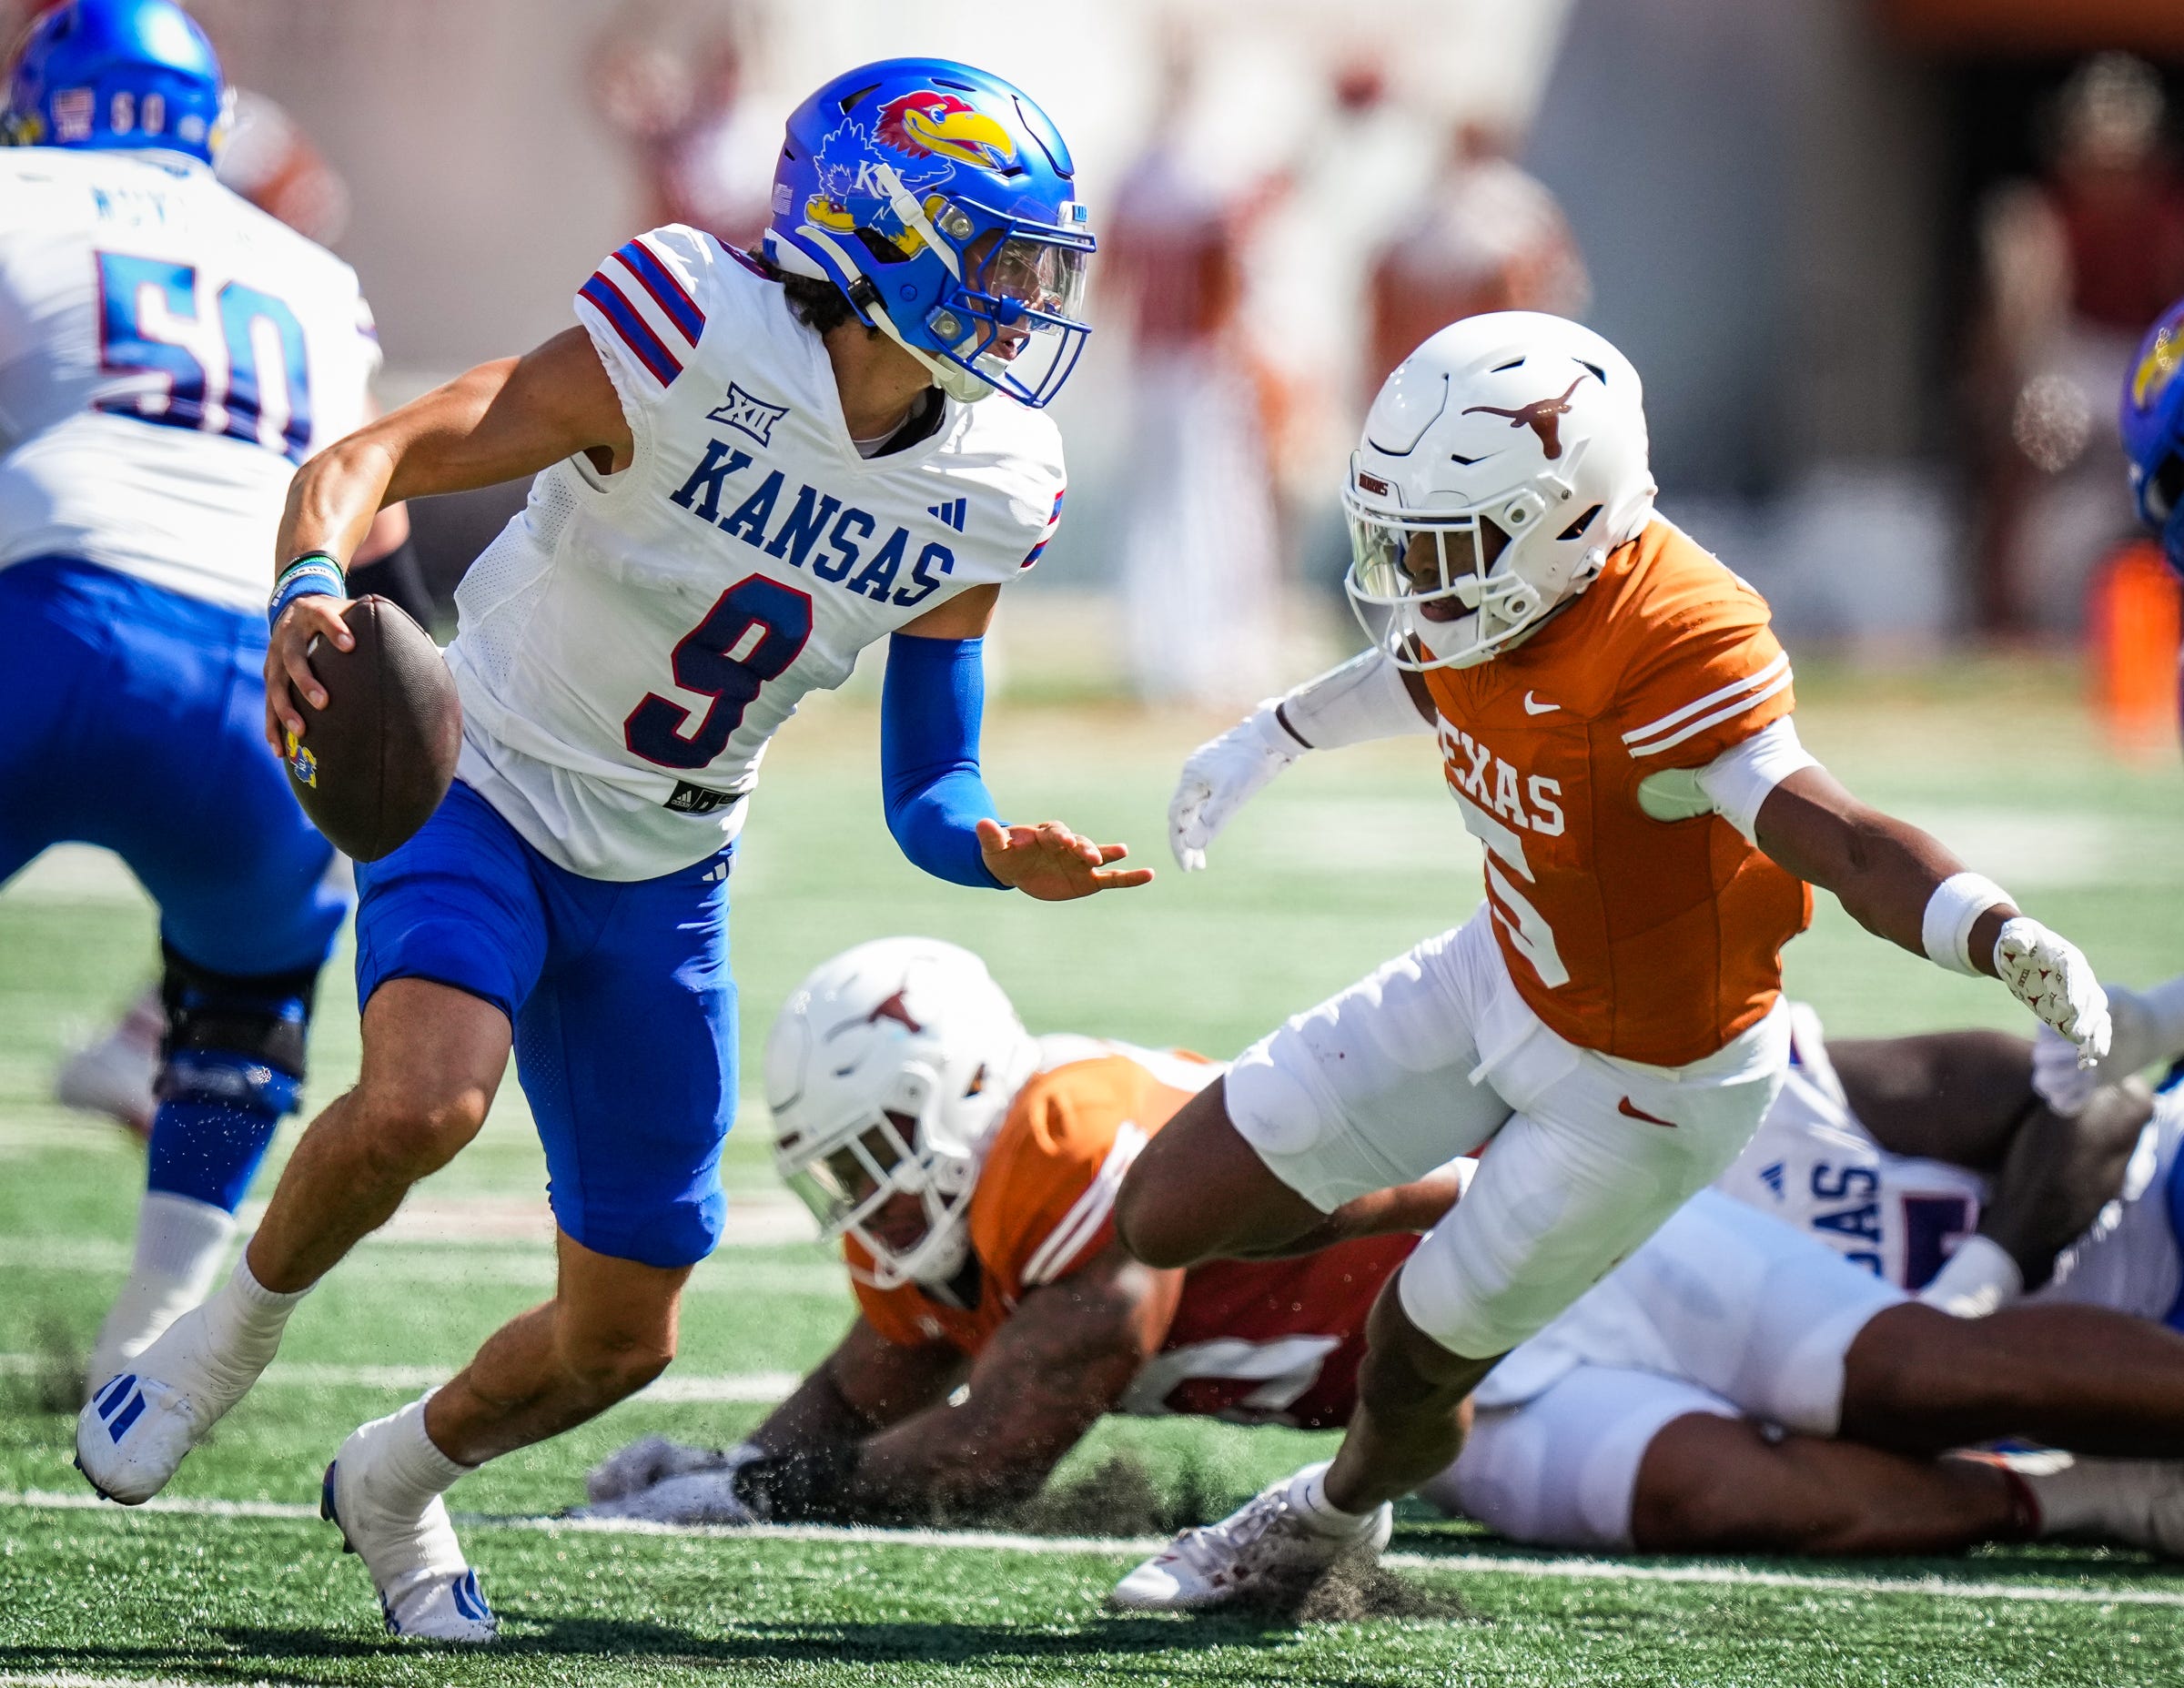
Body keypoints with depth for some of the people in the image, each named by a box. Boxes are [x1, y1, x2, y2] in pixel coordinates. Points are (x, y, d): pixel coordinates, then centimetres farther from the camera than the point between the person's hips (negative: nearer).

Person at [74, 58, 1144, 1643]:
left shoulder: (983, 504, -5)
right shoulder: (692, 347, -23)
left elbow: (928, 790, 4)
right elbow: (373, 456, -28)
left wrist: (1004, 852, -19)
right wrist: (313, 590, -49)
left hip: (663, 882, 5)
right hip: (482, 797, -5)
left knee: (619, 1339, 6)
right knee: (421, 1105, -35)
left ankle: (397, 1479, 38)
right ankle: (233, 1331, -3)